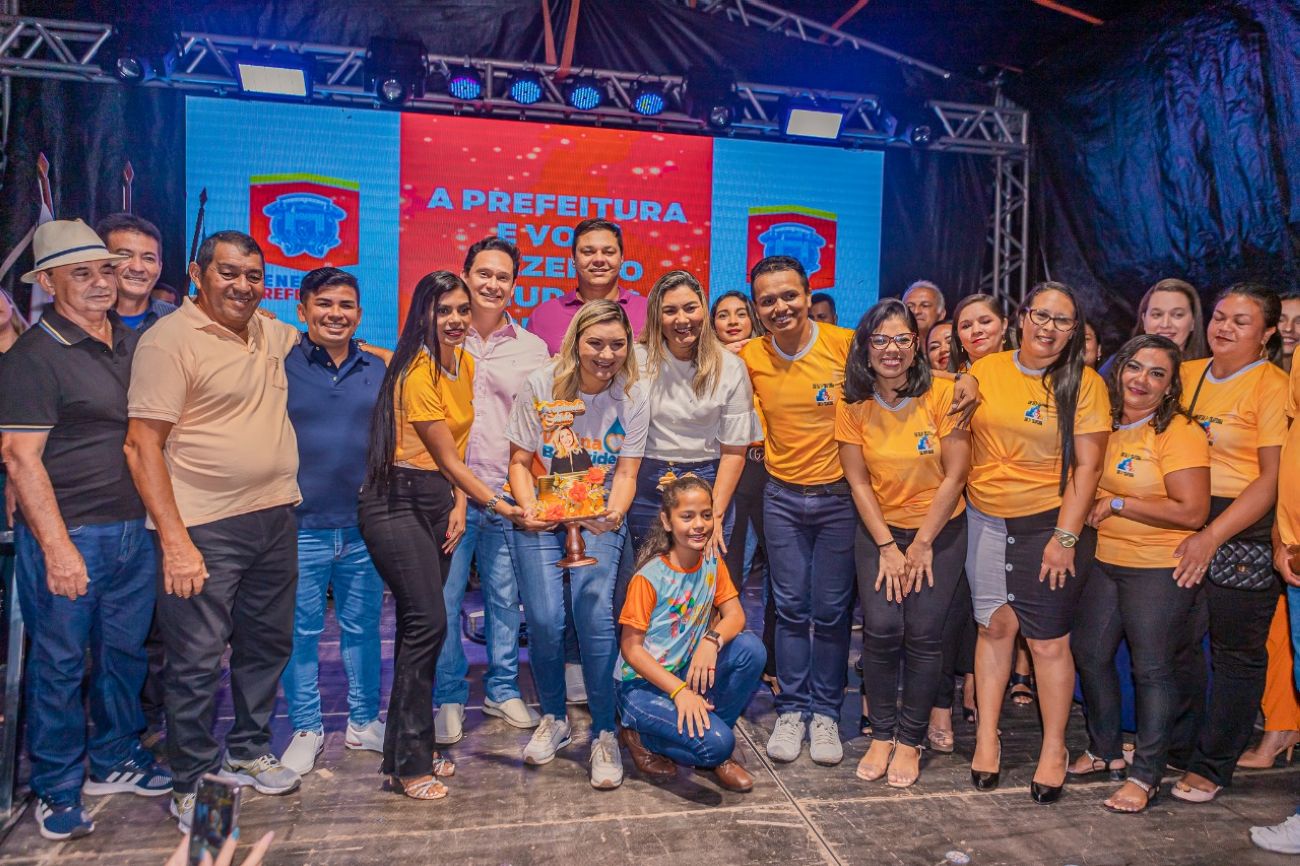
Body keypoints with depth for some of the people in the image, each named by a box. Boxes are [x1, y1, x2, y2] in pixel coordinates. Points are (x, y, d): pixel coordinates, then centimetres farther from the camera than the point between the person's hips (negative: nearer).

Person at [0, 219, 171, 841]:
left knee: (125, 650, 16)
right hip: (68, 534, -6)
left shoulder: (133, 343, 10)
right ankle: (58, 789, 24)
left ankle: (115, 761, 34)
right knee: (60, 662, 7)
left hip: (135, 528, 6)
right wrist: (57, 547, -17)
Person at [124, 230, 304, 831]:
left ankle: (250, 752, 36)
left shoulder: (272, 333, 10)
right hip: (206, 529, -7)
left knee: (268, 645, 17)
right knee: (198, 661, 1)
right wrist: (174, 541, -19)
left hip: (275, 517, 7)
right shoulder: (169, 340, -10)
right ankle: (192, 784, 21)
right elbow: (143, 445, -14)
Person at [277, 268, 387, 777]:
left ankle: (364, 722, 29)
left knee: (363, 628, 13)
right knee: (301, 631, 8)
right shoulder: (280, 366, -3)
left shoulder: (377, 370, 7)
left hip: (364, 527, 3)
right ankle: (306, 729, 25)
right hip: (300, 527, -3)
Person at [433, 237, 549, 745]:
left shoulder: (532, 348, 7)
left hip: (507, 493, 2)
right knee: (444, 599, 2)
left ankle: (502, 690, 28)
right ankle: (449, 698, 20)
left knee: (505, 597, 10)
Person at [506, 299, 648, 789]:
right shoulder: (540, 387, -6)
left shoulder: (633, 398, -4)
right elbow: (520, 461, 0)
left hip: (599, 519, 0)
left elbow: (625, 473, -3)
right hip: (541, 517, 0)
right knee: (545, 619, -13)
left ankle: (604, 734, -1)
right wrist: (528, 509, -18)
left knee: (593, 610, -20)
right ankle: (554, 719, 16)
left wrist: (614, 513, -23)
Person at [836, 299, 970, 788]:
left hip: (940, 530, -1)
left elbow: (955, 475, -10)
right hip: (879, 530, 1)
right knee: (881, 629, -10)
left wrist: (922, 544, -9)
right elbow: (858, 482, -4)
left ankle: (910, 741, 13)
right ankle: (881, 734, 9)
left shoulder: (942, 394, -12)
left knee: (924, 633, -6)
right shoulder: (853, 405, -6)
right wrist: (887, 547, -8)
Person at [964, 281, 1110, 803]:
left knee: (1048, 638, 0)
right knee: (995, 624, 7)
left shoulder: (1084, 383, -4)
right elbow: (962, 441, 13)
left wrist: (1065, 536, -12)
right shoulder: (984, 371, 3)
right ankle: (987, 736, 21)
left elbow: (1087, 466, -7)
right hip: (986, 519, 2)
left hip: (1052, 521, -2)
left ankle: (1054, 750, 17)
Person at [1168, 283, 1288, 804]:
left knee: (1236, 653, 7)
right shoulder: (1187, 374, 9)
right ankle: (1176, 745, 30)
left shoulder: (1272, 386, -7)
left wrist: (1213, 535, -19)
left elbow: (1273, 479, -12)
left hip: (1245, 531, -5)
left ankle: (1212, 766, 21)